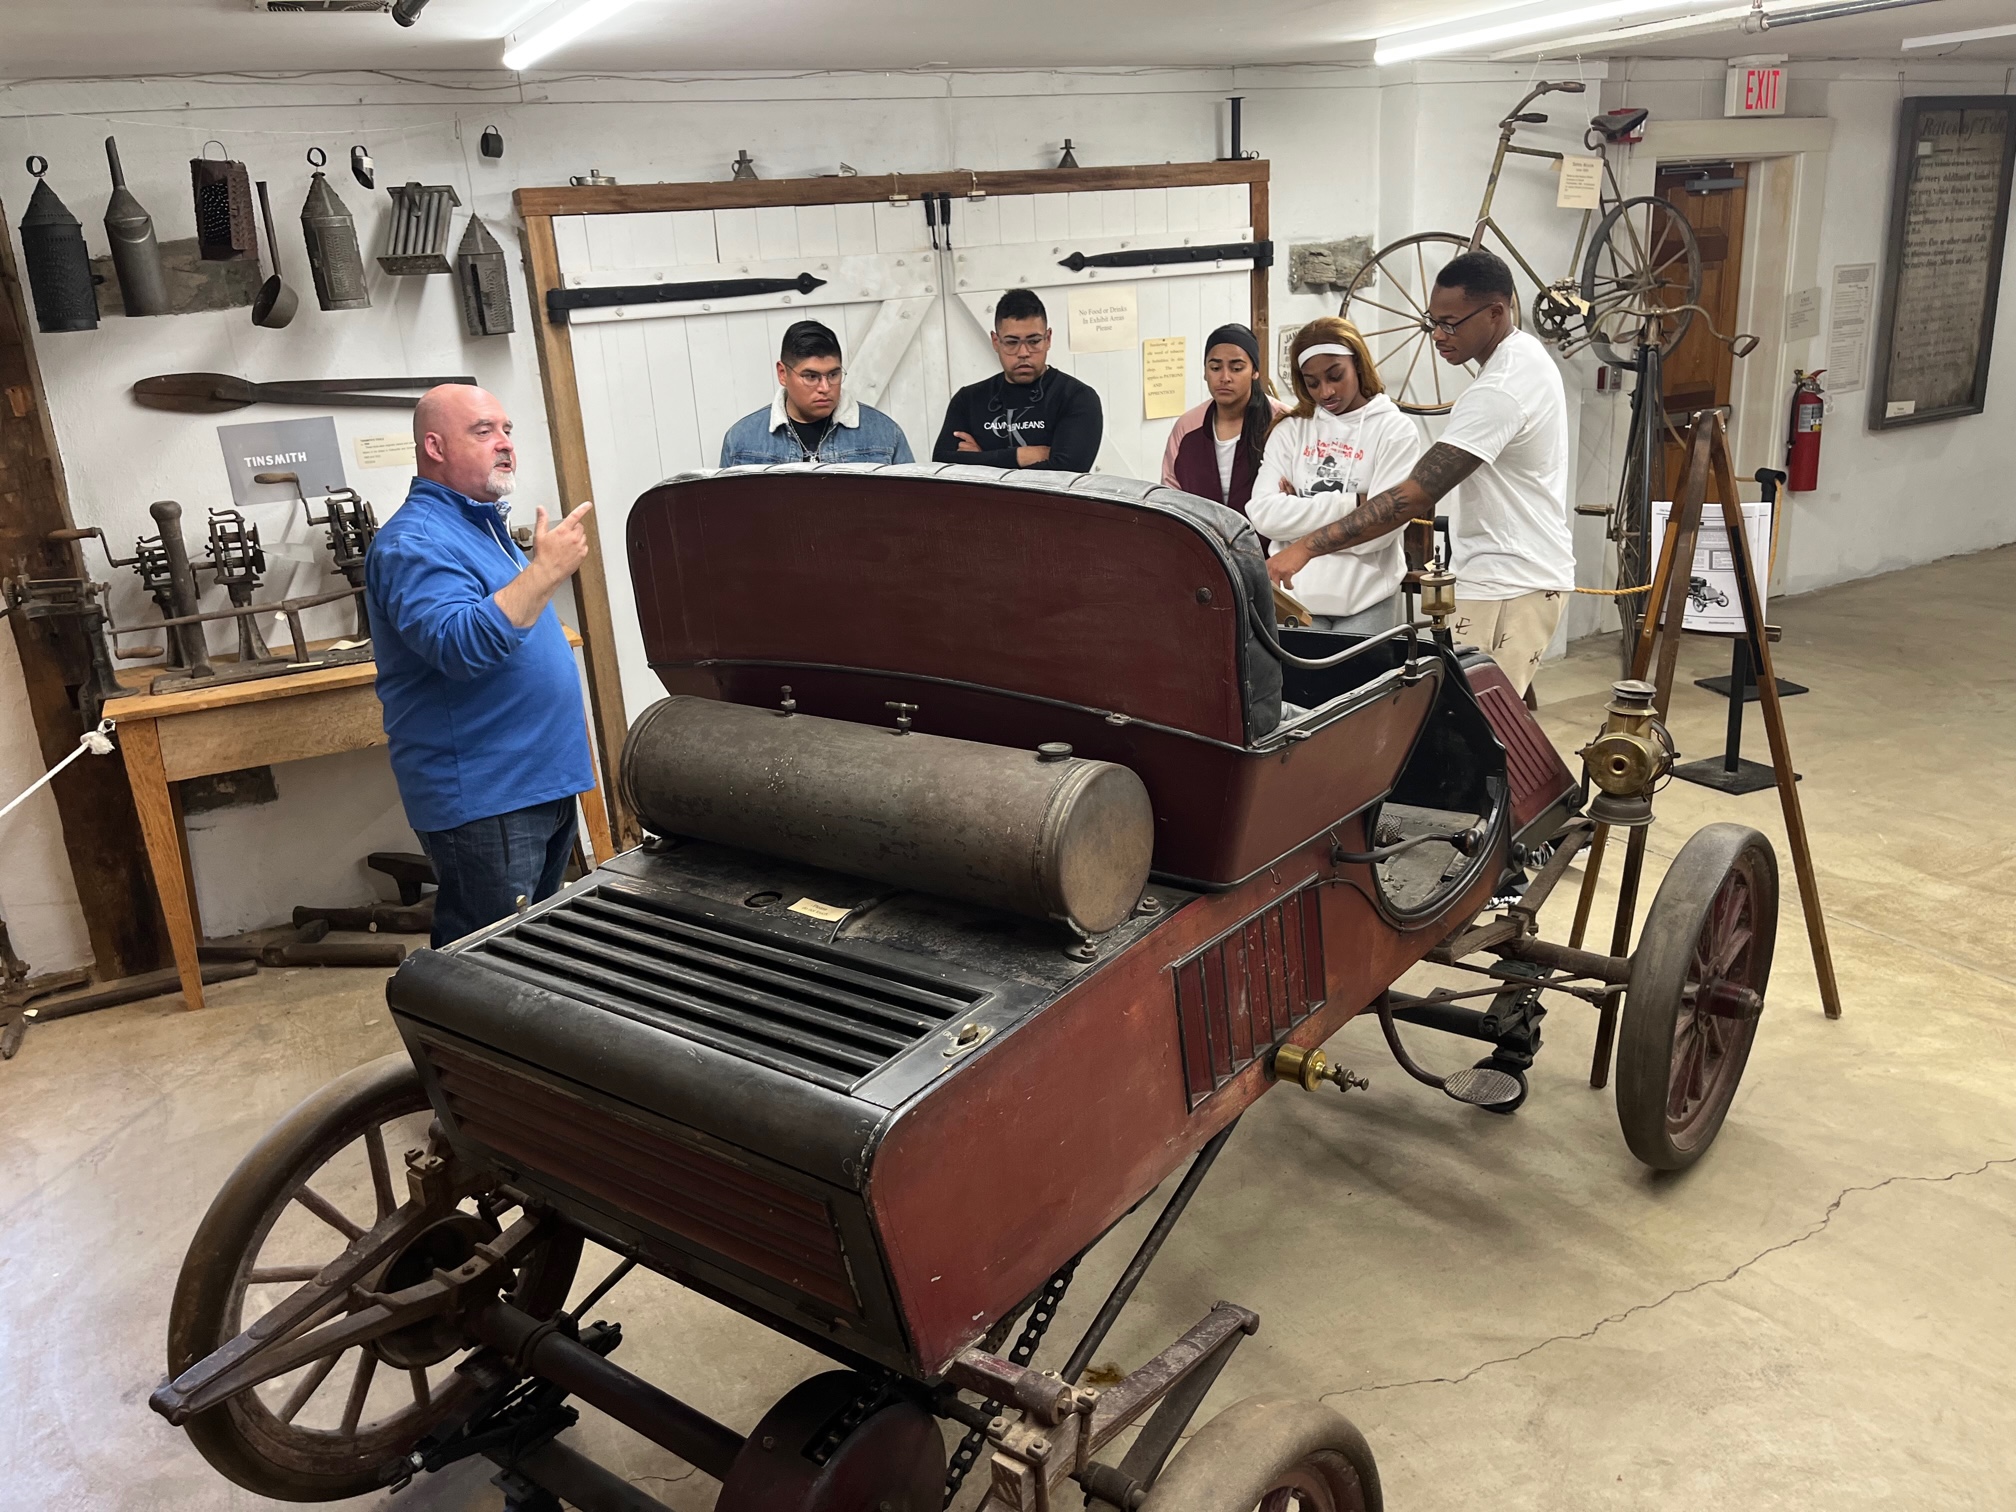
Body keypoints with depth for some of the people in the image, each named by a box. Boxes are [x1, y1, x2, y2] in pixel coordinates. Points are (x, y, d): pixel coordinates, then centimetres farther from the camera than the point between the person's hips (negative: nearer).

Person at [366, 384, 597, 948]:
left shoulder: (485, 526, 16)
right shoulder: (414, 543, -15)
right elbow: (463, 646, -31)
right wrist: (547, 569, -29)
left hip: (546, 782, 10)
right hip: (484, 800, -10)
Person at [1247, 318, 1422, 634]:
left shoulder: (1395, 429, 0)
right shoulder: (1290, 429, 8)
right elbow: (1263, 514, -6)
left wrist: (1300, 511, -6)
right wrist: (1352, 503, -11)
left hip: (1366, 603, -2)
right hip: (1295, 597, 2)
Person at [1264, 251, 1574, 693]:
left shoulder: (1499, 391, -25)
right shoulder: (1527, 354, 10)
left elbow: (1414, 497, -30)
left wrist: (1307, 547, -32)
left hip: (1509, 589, -11)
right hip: (1528, 571, 11)